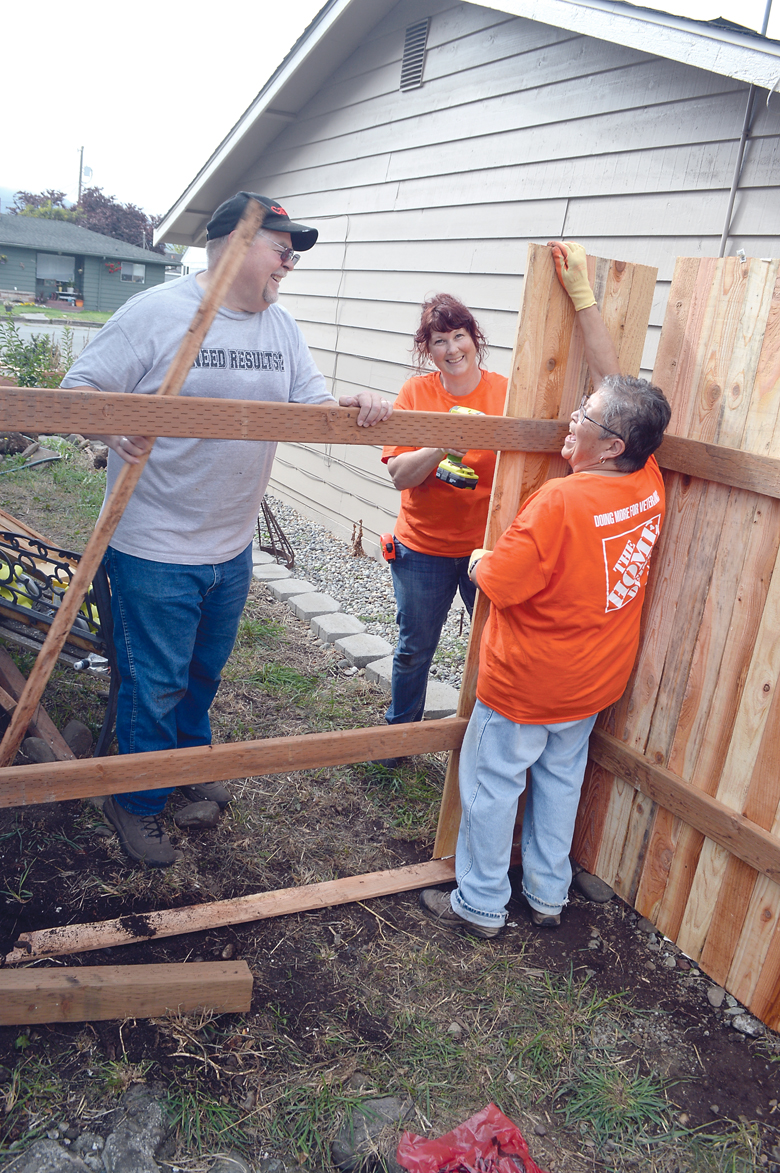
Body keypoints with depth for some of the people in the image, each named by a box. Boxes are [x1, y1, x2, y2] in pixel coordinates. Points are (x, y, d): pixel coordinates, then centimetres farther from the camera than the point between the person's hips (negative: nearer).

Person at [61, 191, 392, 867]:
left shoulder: (281, 327, 7)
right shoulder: (156, 312, -12)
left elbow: (312, 406, 8)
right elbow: (79, 387, -12)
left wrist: (353, 407, -14)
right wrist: (110, 425, -34)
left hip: (233, 546, 6)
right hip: (155, 551, -6)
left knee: (206, 670, 23)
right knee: (156, 684, 6)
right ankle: (137, 803, 28)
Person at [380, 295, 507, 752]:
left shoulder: (507, 393, -5)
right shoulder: (416, 393, -4)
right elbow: (400, 474, -12)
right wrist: (441, 448, -28)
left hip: (489, 546, 0)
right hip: (424, 547, 1)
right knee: (414, 649, 16)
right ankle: (399, 730, 39)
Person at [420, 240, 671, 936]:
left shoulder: (561, 502, -29)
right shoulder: (649, 486, -8)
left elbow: (499, 583, -23)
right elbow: (615, 380, -1)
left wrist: (479, 558, 0)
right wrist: (582, 295, 2)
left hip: (527, 688, -7)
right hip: (595, 686, 7)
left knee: (491, 784, 12)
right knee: (562, 779, 23)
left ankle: (480, 905, 29)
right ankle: (549, 896, 39)